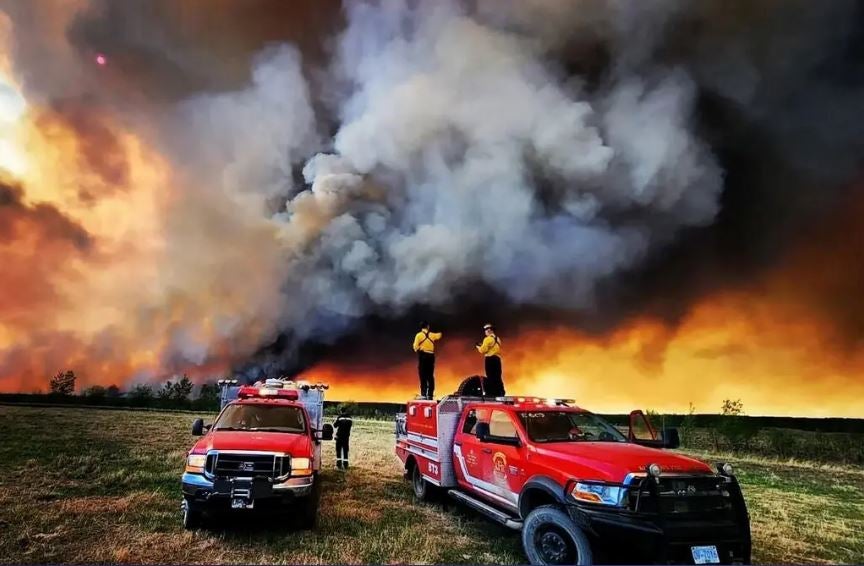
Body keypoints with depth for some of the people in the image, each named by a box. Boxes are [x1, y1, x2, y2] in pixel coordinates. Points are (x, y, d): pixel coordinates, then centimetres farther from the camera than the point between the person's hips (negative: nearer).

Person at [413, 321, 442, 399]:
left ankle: (423, 395, -7)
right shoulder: (432, 335, 8)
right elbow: (439, 335, 30)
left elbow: (415, 347, -8)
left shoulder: (419, 335, -4)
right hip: (431, 356, 3)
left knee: (423, 376, -3)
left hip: (422, 355, -3)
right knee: (430, 376, 8)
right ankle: (430, 394, 9)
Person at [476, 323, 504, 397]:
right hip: (497, 358, 8)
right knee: (498, 377, 9)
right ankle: (500, 393, 9)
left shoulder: (488, 339, -8)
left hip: (490, 359, -7)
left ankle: (491, 393, -9)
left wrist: (479, 347, 9)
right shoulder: (497, 339, 18)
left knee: (490, 377, -7)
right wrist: (483, 346, 21)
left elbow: (483, 350, -11)